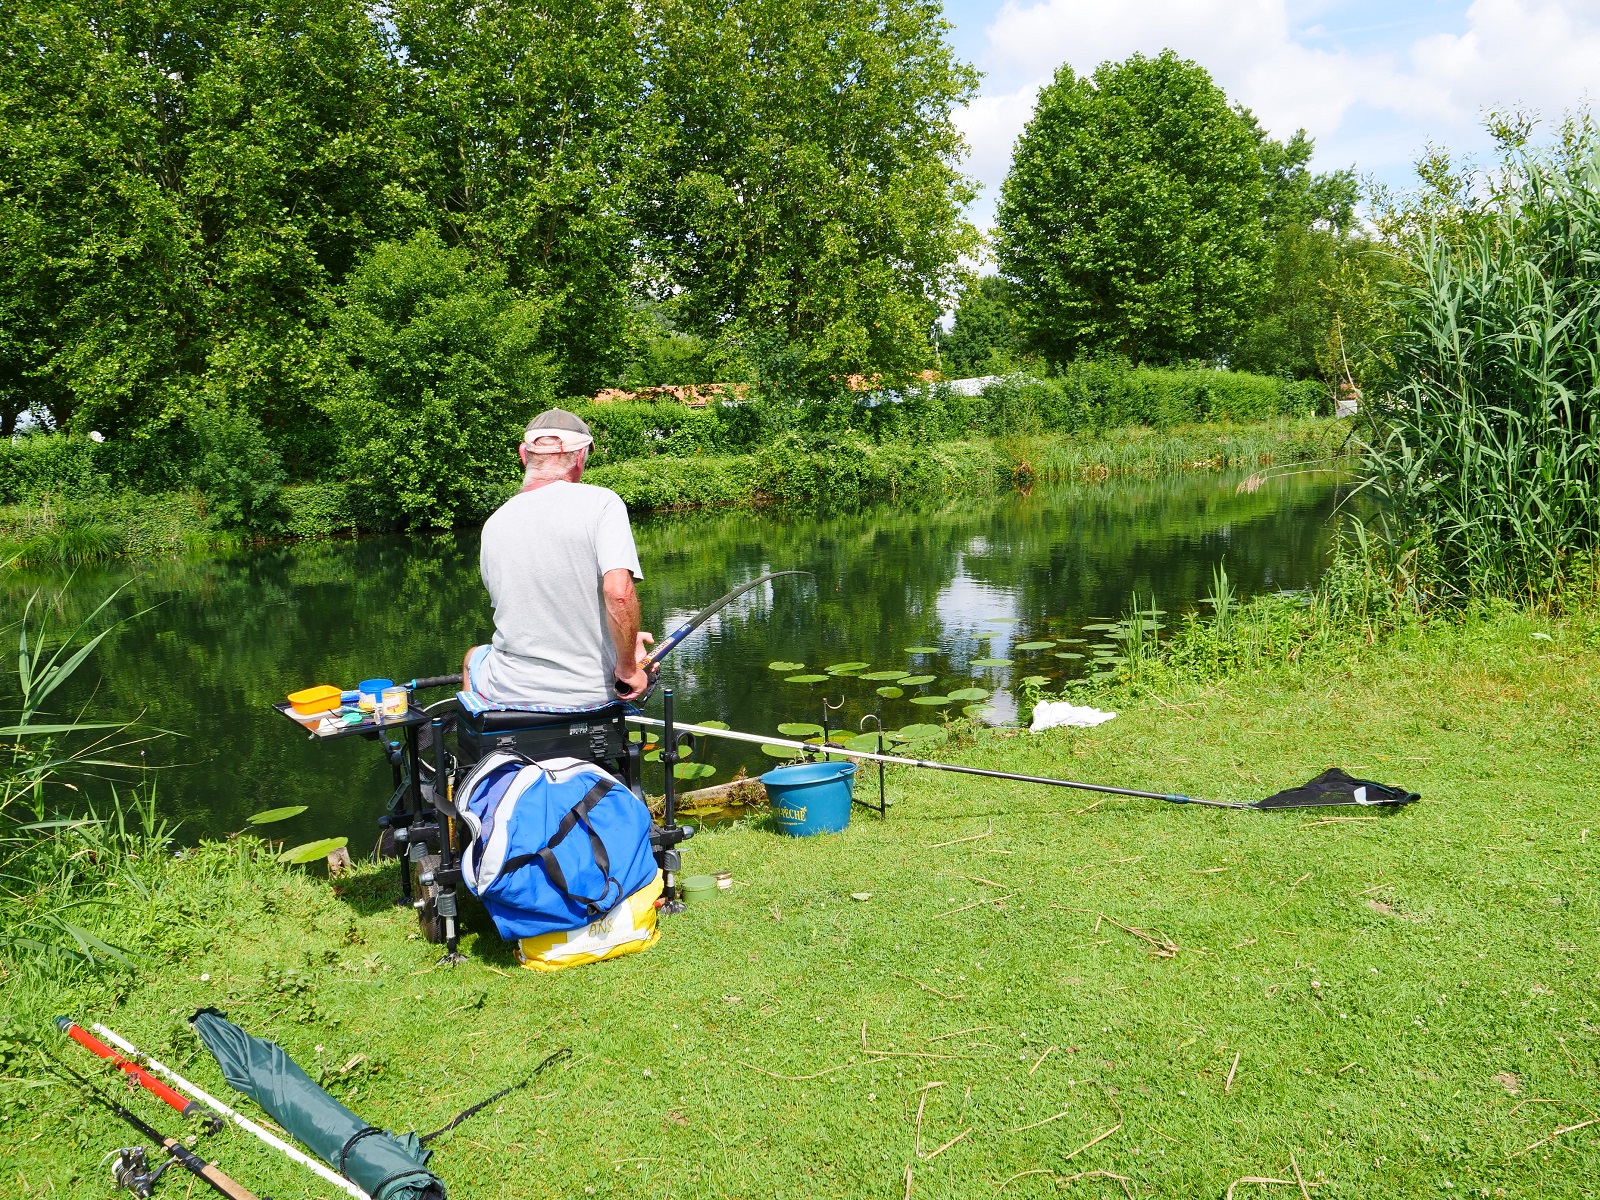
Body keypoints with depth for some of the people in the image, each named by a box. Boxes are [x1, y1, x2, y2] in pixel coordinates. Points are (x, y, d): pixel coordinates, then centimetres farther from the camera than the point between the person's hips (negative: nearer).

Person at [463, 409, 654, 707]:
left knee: (474, 658, 37)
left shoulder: (494, 523, 1)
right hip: (592, 693, -2)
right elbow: (618, 594, -25)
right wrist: (627, 668, -11)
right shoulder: (601, 502, -12)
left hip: (511, 693, 2)